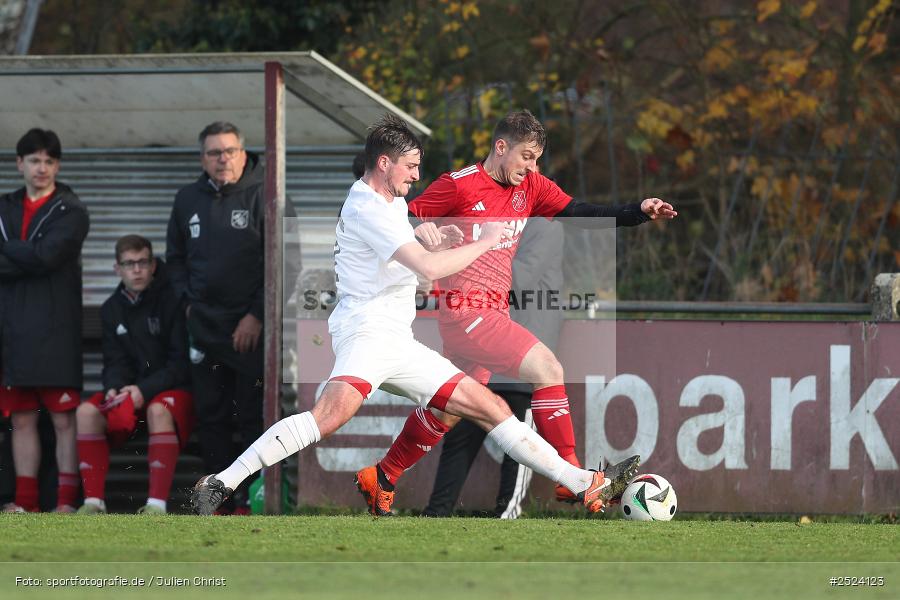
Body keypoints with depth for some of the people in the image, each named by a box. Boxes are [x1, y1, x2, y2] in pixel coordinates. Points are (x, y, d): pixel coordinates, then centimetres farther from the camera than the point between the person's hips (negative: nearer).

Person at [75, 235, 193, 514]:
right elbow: (115, 363, 5)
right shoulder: (112, 309, 8)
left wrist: (144, 390, -25)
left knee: (159, 410, -39)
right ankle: (94, 500, -21)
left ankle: (157, 502, -40)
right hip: (130, 388, 5)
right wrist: (114, 388, -18)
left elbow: (182, 362, -13)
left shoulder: (172, 301, -10)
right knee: (86, 412, -22)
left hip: (174, 389, -5)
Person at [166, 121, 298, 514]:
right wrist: (187, 300, 8)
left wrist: (258, 315, -12)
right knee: (210, 418, 7)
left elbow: (285, 262, -9)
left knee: (254, 418, -6)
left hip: (252, 329, -6)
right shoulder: (188, 200, 13)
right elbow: (175, 257, 24)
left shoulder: (266, 197, -5)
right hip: (204, 329, 6)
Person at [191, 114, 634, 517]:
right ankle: (220, 485, -35)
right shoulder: (367, 209, -11)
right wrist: (485, 242, -6)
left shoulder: (391, 203, 21)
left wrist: (435, 235, 25)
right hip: (367, 330, -10)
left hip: (400, 344, 10)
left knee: (492, 409, 7)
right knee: (334, 412, -35)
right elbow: (429, 267, -20)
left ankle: (584, 486, 10)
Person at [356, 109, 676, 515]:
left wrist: (640, 212, -9)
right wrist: (419, 228, -26)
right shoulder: (459, 185, -9)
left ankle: (381, 478, 29)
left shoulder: (531, 187, 10)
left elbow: (581, 214, 3)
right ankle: (571, 479, -16)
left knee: (450, 409, 16)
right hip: (464, 309, -8)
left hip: (492, 311, 8)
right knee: (546, 368, -17)